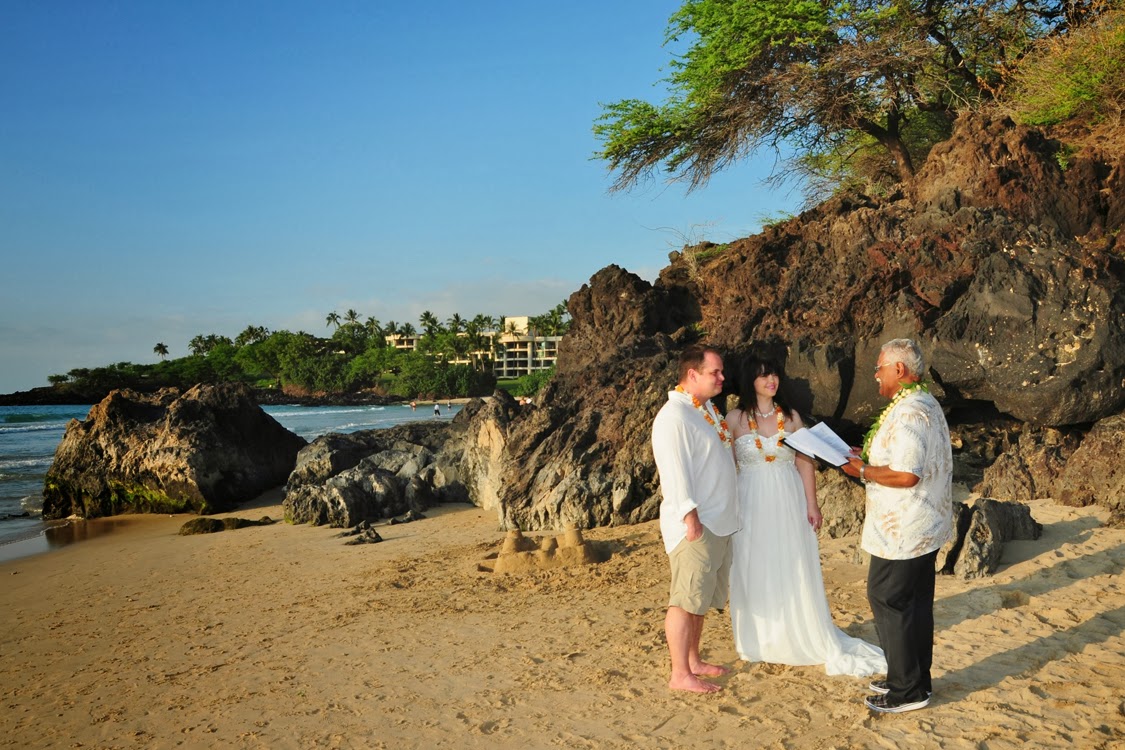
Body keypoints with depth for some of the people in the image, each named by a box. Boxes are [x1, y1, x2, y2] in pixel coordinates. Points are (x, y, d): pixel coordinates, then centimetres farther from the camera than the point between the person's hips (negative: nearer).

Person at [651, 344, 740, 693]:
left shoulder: (708, 409, 15)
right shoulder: (674, 416, -15)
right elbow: (673, 470, -21)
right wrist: (690, 516, -23)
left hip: (720, 523, 10)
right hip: (694, 525, -10)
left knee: (702, 598, 17)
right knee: (686, 598, -4)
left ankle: (693, 660, 28)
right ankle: (680, 674, 4)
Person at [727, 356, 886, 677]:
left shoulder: (791, 416, 4)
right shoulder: (735, 418, -4)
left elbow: (804, 463, 4)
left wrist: (812, 504, -1)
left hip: (789, 503, 2)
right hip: (752, 505, -2)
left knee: (794, 572, 8)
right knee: (754, 573, 6)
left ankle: (806, 637, 21)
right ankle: (760, 642, 20)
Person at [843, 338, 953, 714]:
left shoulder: (907, 413, -22)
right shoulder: (928, 405, 13)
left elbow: (906, 475, -29)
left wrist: (864, 472, -16)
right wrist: (870, 458, 13)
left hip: (902, 531, -10)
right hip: (925, 527, 10)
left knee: (888, 601, 0)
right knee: (917, 602, 17)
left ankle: (907, 689, 8)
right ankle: (918, 679, 28)